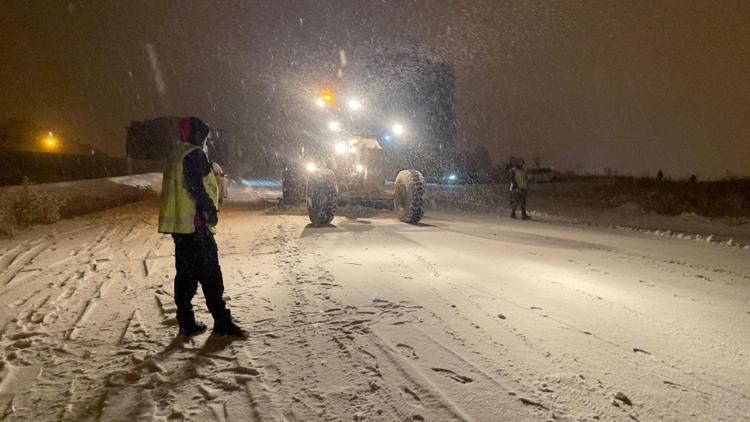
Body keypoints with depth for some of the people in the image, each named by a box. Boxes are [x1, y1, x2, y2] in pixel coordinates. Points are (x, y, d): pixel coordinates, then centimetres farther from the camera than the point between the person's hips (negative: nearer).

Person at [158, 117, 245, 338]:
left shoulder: (175, 156, 19)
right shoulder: (195, 154, -9)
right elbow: (197, 186, -20)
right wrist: (210, 209, -13)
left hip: (178, 224, 9)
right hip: (195, 223, -9)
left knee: (185, 274, 12)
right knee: (210, 274, -6)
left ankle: (186, 322, 16)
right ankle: (222, 322, -2)